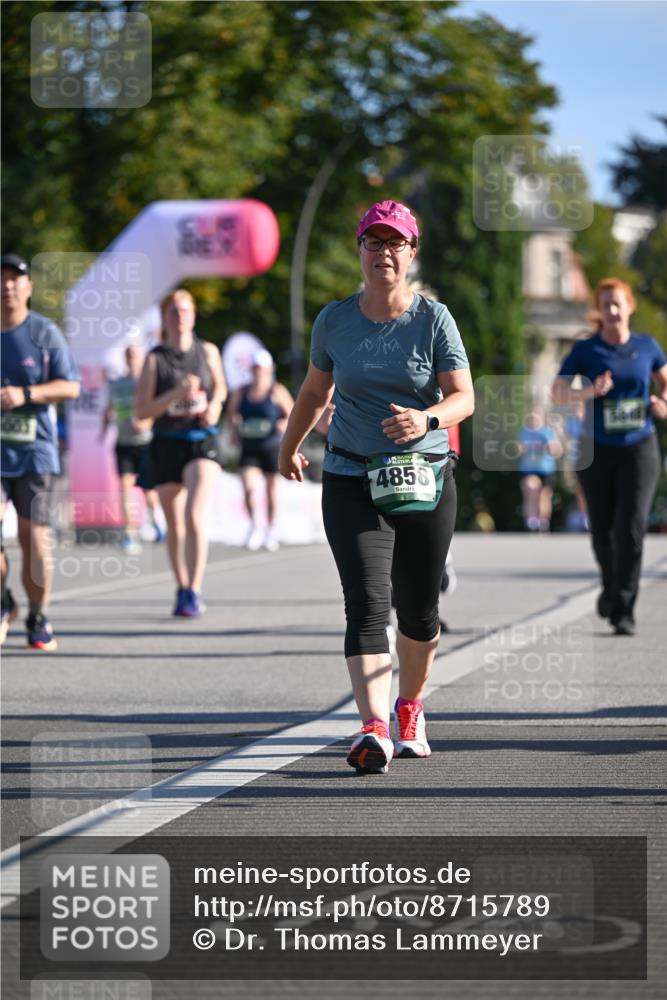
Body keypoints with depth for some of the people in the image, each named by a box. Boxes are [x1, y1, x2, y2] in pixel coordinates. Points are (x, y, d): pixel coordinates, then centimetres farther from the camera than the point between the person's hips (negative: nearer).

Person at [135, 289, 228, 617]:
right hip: (167, 445, 1)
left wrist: (214, 405, 0)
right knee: (174, 526, 11)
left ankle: (194, 593, -20)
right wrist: (176, 394, -20)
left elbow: (220, 387, 22)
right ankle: (182, 590, 29)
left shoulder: (208, 352, 3)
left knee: (194, 516, -20)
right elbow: (141, 411, -9)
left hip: (202, 444, 0)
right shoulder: (155, 359, -4)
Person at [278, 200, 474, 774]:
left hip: (424, 481, 0)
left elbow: (464, 397, -8)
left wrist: (426, 419, -29)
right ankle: (374, 728, -27)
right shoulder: (335, 320, 3)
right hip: (352, 480, 0)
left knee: (418, 611, 10)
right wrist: (290, 446, 32)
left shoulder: (433, 318, -2)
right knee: (367, 603, -16)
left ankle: (410, 710, 36)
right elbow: (315, 391, 20)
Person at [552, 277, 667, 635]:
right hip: (598, 450, 0)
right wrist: (589, 393, -23)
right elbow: (557, 391, -5)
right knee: (602, 529, 9)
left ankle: (622, 609, -10)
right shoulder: (586, 350, -2)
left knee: (631, 527, -13)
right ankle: (612, 586, 39)